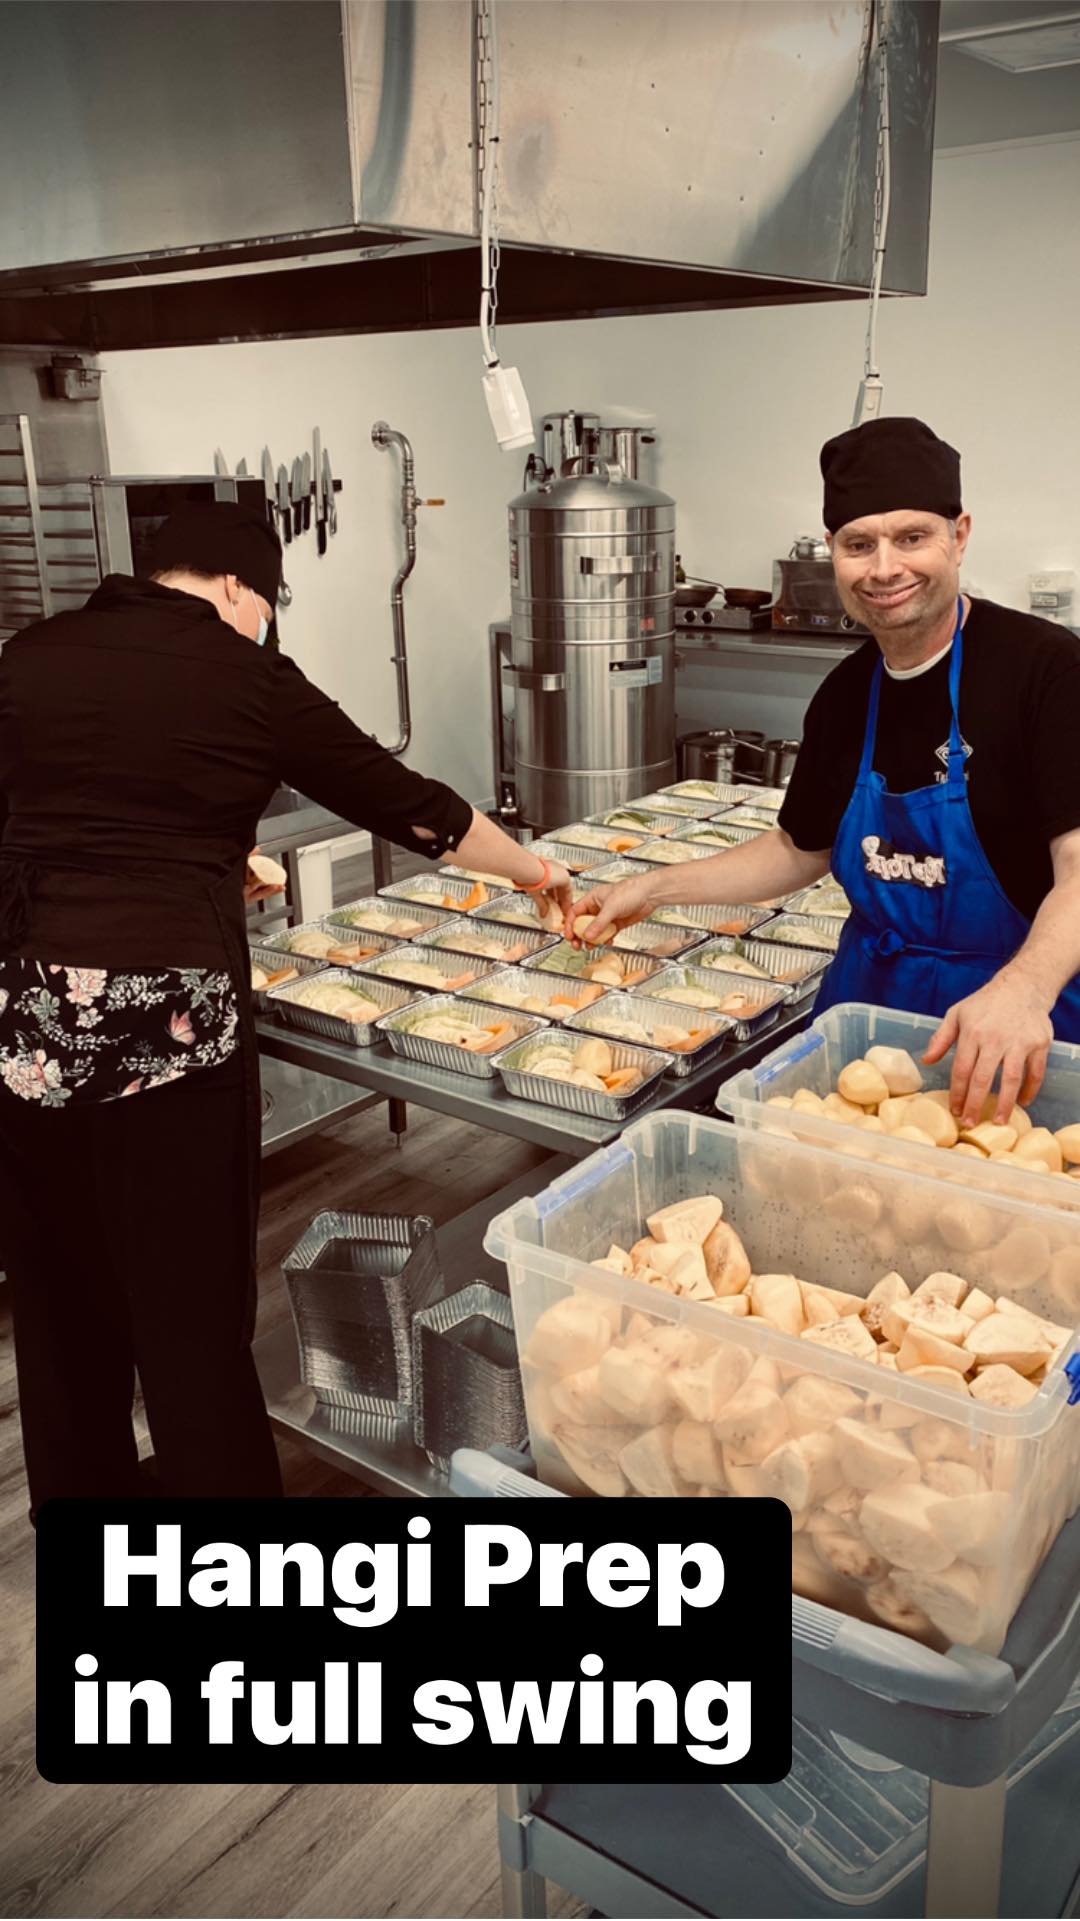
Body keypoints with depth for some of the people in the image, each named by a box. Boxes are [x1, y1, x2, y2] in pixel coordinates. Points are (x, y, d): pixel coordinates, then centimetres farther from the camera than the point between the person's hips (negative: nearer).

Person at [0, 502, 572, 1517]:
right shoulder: (249, 677, -2)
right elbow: (406, 803, 5)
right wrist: (533, 871, 20)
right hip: (161, 1013, -4)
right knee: (192, 1308, 7)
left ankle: (82, 1493, 40)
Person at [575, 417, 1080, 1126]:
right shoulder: (846, 694, 3)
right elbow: (800, 850, 15)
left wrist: (1023, 988, -44)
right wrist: (654, 889, 9)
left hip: (1020, 1039, -6)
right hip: (868, 996, 6)